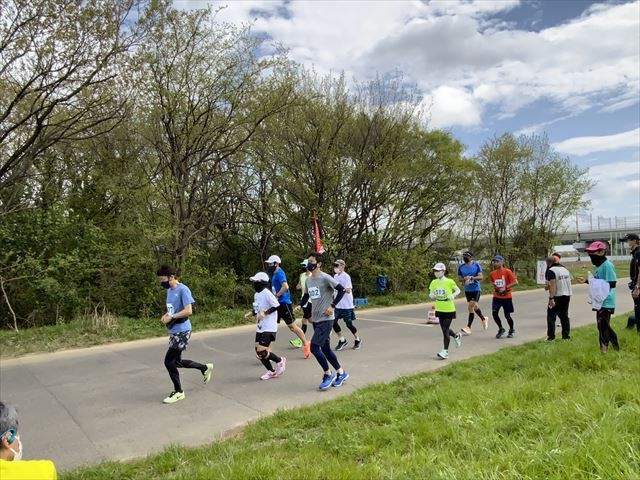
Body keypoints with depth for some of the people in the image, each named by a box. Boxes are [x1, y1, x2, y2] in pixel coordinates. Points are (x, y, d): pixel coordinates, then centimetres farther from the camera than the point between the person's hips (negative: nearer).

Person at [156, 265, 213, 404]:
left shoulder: (183, 290, -17)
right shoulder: (169, 290, 12)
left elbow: (188, 311, -24)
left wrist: (171, 317, -19)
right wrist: (165, 315, 3)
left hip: (182, 331, -9)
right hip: (174, 331, 9)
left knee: (169, 361, -5)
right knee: (176, 361, 15)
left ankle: (178, 392, 13)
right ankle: (205, 368, 32)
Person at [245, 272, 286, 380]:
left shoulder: (267, 293, -16)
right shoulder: (256, 294, 11)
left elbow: (277, 306, -19)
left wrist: (265, 313, -21)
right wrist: (251, 313, 6)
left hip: (269, 328, -9)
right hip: (260, 328, 9)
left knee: (262, 351, -12)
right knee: (259, 352, 8)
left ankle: (280, 361, 12)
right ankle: (271, 371, 25)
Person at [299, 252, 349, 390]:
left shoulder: (325, 278, -13)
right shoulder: (308, 280, 11)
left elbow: (341, 290, -15)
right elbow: (306, 296, 25)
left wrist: (332, 306, -17)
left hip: (326, 319, -8)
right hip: (315, 320, 8)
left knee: (314, 347, -12)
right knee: (325, 349, 13)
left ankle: (328, 374, 5)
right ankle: (340, 372, 28)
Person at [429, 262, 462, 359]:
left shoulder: (449, 281, -11)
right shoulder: (433, 282, 1)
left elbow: (458, 290, 2)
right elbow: (431, 295, 7)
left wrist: (453, 295, -17)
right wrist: (431, 296, -16)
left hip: (449, 309, -5)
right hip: (439, 310, 5)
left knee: (445, 330, -6)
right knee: (445, 329, 15)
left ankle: (445, 351, 4)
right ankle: (457, 336, 45)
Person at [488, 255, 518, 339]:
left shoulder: (507, 271, -11)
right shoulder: (492, 273, 2)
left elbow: (515, 282, -15)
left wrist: (505, 287, -21)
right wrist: (494, 286, 2)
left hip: (507, 297, -4)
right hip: (497, 297, 4)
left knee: (507, 315, 3)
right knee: (494, 313, -9)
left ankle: (512, 330, 29)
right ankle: (501, 329, 12)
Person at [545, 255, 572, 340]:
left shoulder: (551, 271, -12)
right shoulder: (565, 269, 12)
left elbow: (552, 285, -20)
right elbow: (569, 282, 17)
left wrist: (551, 298, -22)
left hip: (557, 296, -7)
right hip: (567, 295, 7)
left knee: (551, 315, 0)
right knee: (564, 315, 15)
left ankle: (551, 336, -3)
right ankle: (566, 335, 18)